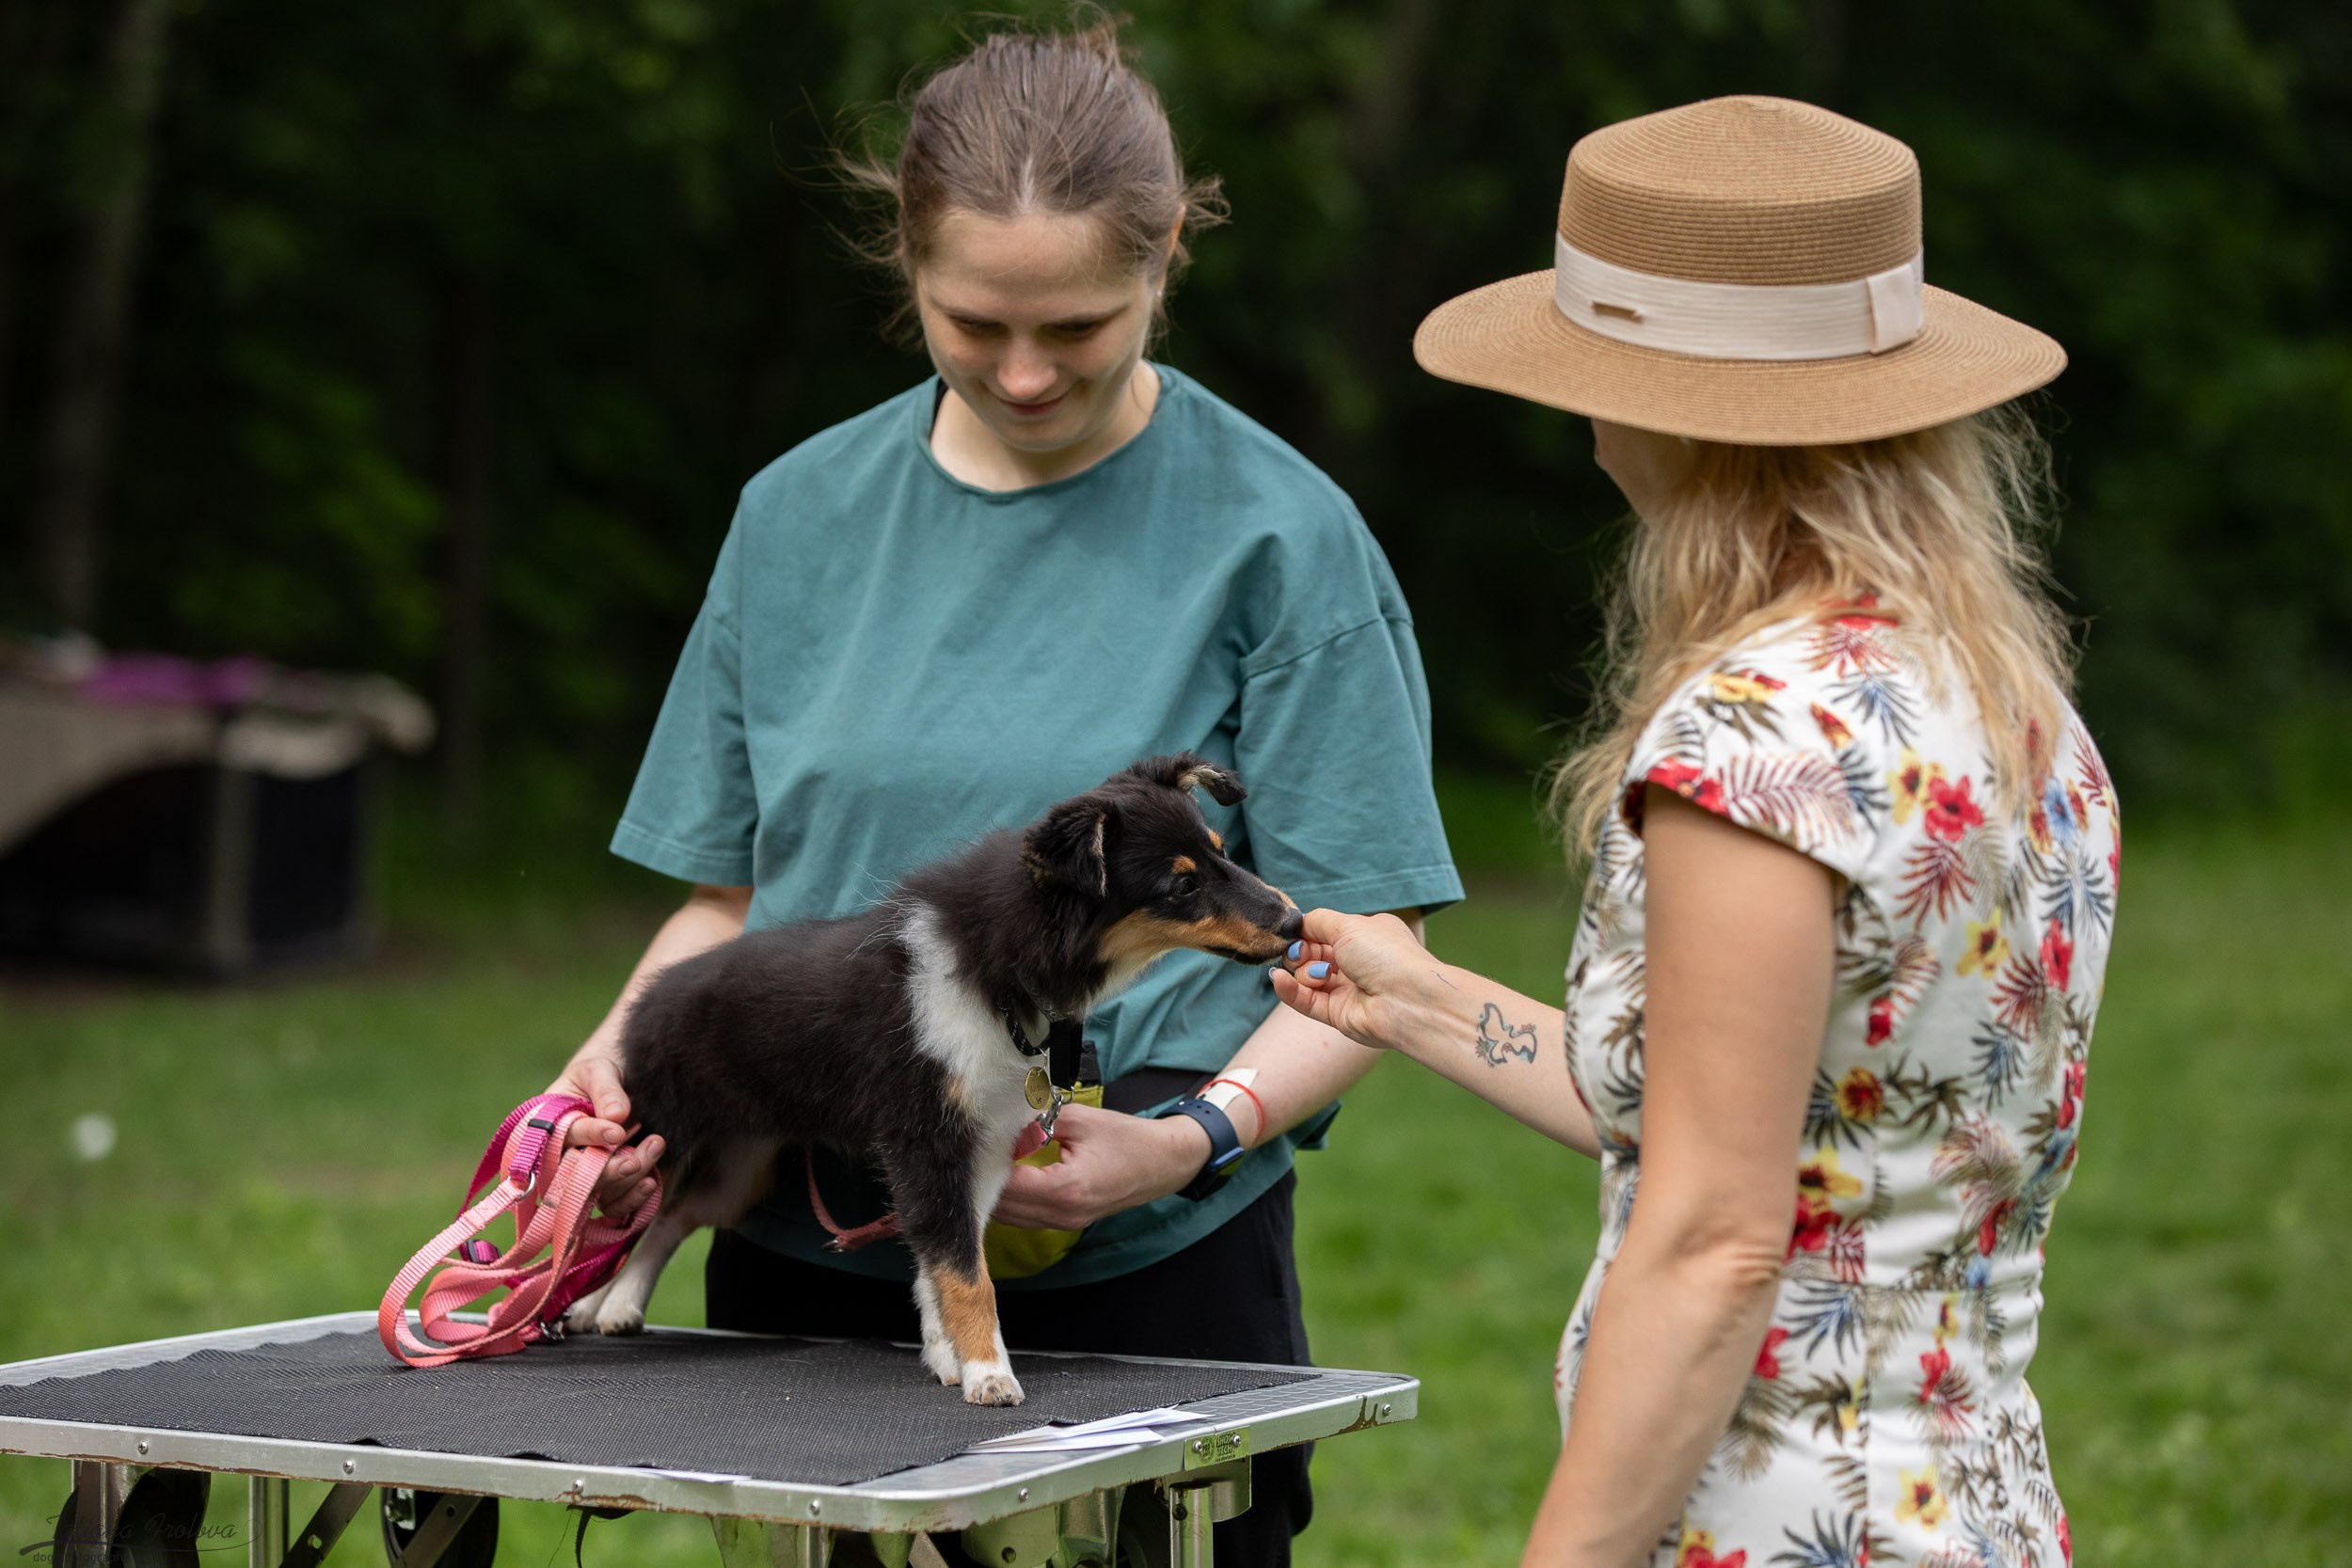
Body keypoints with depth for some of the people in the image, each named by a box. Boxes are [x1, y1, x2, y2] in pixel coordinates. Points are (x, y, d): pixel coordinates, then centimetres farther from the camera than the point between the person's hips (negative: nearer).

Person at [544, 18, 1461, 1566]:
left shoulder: (1276, 537, -5)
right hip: (806, 1262, 3)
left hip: (1142, 1270, -3)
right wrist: (633, 1054, -7)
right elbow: (729, 898, 13)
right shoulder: (804, 514, 7)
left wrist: (1196, 1136, -23)